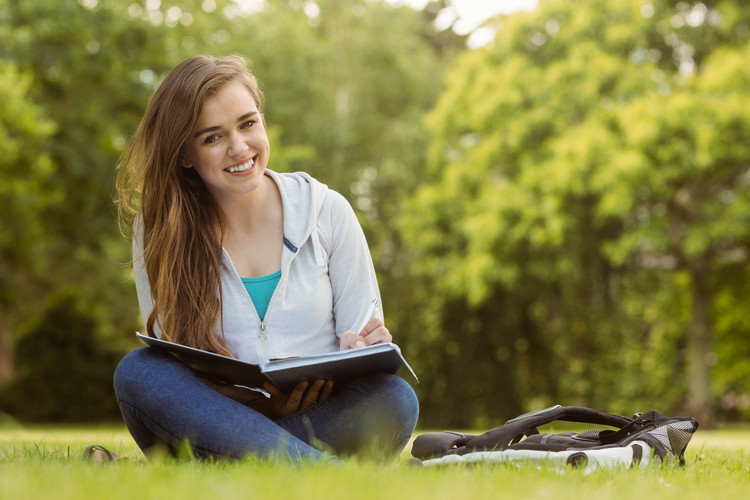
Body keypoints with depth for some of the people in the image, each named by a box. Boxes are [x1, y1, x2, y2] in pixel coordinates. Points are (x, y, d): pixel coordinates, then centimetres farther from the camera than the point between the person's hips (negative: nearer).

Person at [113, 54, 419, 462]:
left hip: (322, 420, 0)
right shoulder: (158, 232, 2)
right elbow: (173, 361, -2)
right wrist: (263, 400, -22)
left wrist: (361, 350, -19)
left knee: (395, 399, -30)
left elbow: (366, 334, 8)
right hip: (215, 421, 0)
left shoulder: (325, 212, 5)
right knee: (138, 371, -29)